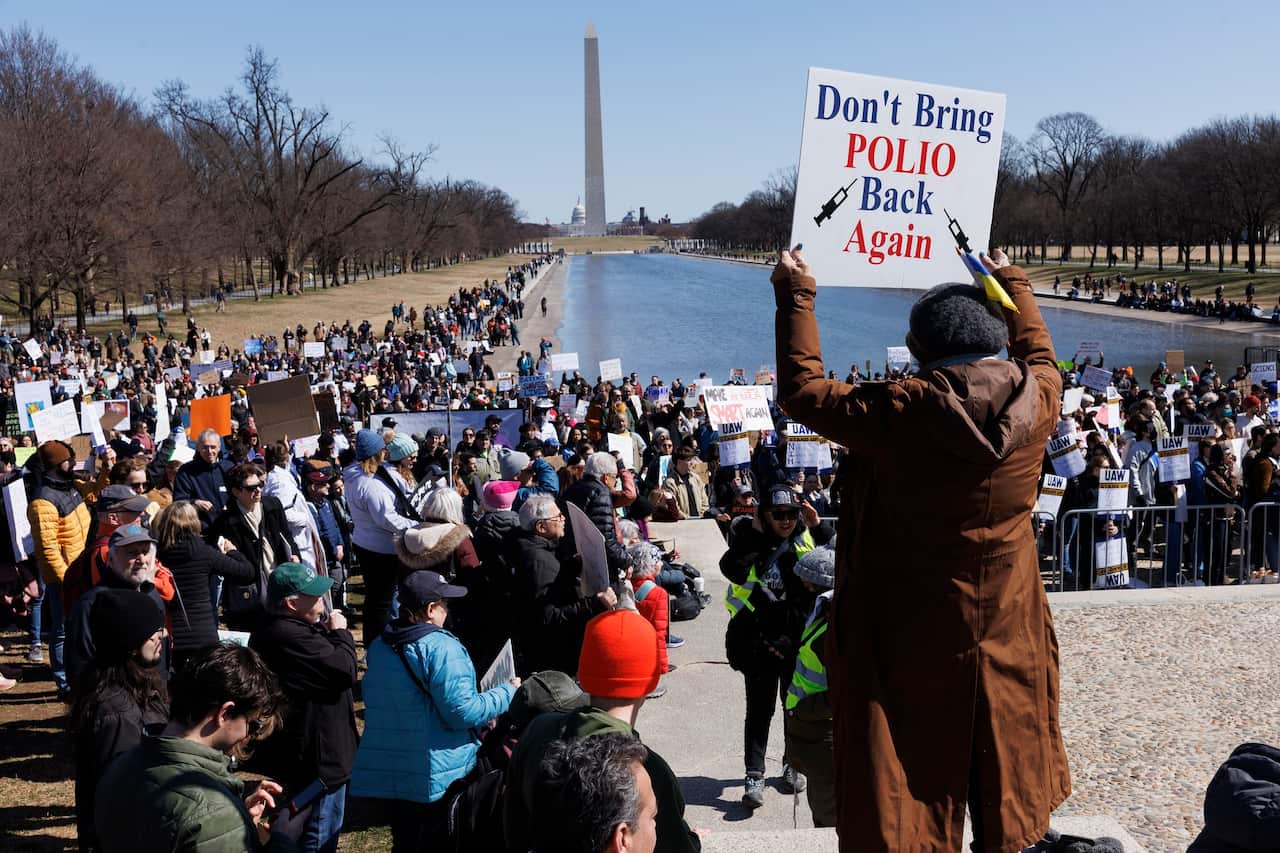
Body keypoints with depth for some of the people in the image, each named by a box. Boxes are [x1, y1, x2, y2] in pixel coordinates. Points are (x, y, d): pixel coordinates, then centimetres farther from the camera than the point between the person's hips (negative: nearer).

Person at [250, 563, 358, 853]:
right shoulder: (291, 638, -29)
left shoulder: (274, 629, 7)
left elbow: (325, 664, 13)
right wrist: (340, 633, -12)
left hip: (292, 753, 11)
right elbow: (345, 670, -29)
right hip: (316, 757, -11)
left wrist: (326, 631, -4)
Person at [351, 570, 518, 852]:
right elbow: (461, 713, -21)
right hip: (440, 776, -6)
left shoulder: (379, 646, 5)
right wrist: (507, 693, -9)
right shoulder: (441, 648, -20)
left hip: (385, 771, 7)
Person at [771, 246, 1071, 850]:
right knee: (1007, 766, 22)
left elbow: (802, 391, -9)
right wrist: (1012, 282, 30)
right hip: (1009, 633, 4)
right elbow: (1038, 352, 15)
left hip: (913, 638, -4)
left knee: (906, 785, 10)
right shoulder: (1037, 400, -9)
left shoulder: (900, 411, -22)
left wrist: (795, 295, 1)